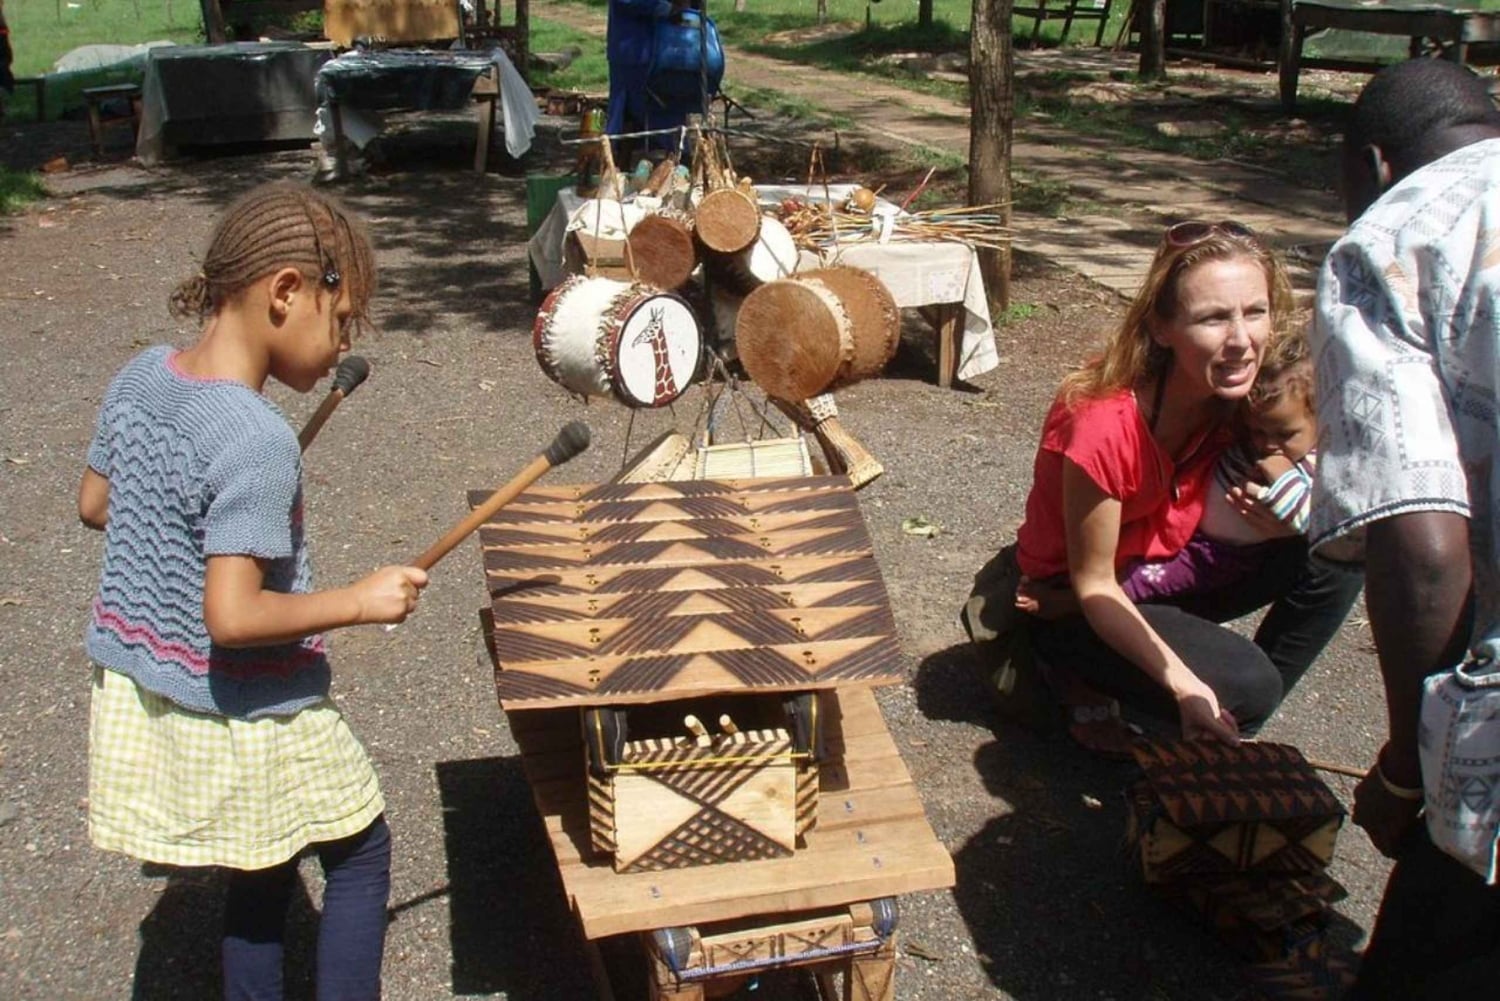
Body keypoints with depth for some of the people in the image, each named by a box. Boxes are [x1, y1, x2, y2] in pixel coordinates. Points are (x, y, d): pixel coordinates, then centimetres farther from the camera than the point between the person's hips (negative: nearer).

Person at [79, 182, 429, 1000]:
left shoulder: (141, 377, -3)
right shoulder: (258, 441, -28)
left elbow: (94, 502, 12)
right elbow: (233, 616, -30)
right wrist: (360, 601, -20)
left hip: (138, 706, 8)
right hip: (246, 726, -8)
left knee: (259, 879, 24)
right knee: (361, 855, 16)